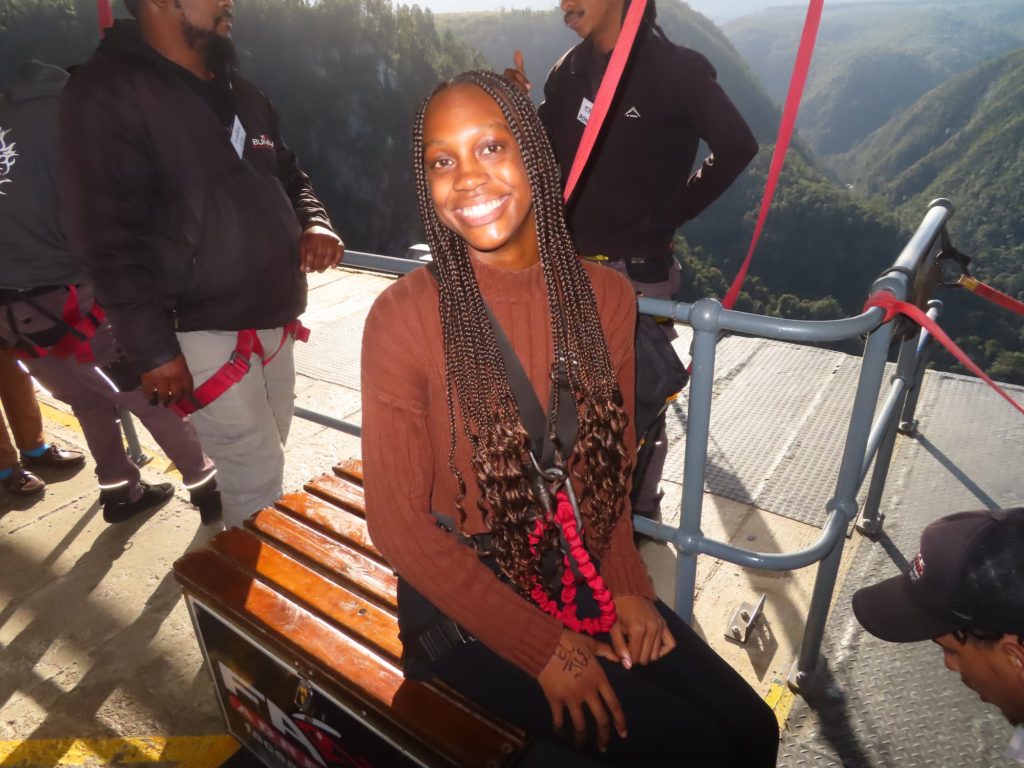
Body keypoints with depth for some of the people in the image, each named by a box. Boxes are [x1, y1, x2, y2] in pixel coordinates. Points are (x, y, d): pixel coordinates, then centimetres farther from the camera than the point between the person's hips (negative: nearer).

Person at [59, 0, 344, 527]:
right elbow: (109, 240, -17)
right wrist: (152, 349, -20)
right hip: (202, 333, -8)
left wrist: (313, 223, -2)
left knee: (262, 463, 19)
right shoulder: (106, 94, -11)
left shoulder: (239, 92, 15)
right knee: (259, 475, -2)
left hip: (273, 321, 8)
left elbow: (290, 177, 21)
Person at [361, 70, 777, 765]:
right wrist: (540, 647, -14)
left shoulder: (604, 296, -6)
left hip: (587, 578, 4)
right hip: (469, 603, -4)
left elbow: (610, 461, 6)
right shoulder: (404, 317, -19)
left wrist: (628, 587, -6)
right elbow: (398, 523, -14)